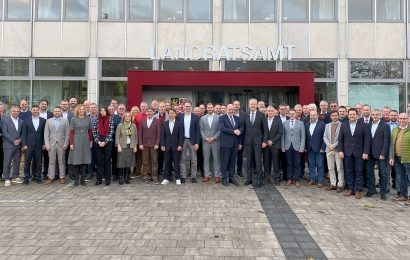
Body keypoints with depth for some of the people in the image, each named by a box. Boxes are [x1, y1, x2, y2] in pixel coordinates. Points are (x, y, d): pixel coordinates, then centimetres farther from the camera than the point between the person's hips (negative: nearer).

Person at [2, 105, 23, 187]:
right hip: (8, 145, -4)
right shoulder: (5, 119, -2)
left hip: (18, 145, 5)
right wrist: (13, 141, -13)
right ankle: (7, 179, 7)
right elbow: (5, 132, -8)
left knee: (17, 162, 9)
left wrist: (19, 140, -6)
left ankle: (15, 177, 19)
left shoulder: (21, 121, 12)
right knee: (7, 162, 0)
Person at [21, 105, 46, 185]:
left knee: (38, 162, 5)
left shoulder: (43, 120, 5)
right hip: (29, 145, 0)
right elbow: (24, 133, 3)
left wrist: (44, 144, -1)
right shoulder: (26, 121, 5)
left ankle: (37, 177, 14)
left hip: (39, 145, 0)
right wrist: (24, 144, -5)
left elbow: (45, 133, 5)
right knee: (27, 162, 2)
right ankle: (26, 178, 11)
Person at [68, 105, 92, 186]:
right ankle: (76, 179, 9)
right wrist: (71, 143, -8)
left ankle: (83, 179, 14)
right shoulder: (74, 119, 1)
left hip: (85, 141, 2)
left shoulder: (88, 119, 7)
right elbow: (71, 132, -3)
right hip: (76, 141, -2)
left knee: (85, 160, 5)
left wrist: (91, 141, 5)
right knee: (76, 160, -1)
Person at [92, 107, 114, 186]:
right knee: (99, 161, 5)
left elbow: (111, 132, -5)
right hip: (98, 143, 2)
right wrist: (98, 141, -9)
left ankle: (107, 179, 12)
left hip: (108, 142, -2)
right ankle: (99, 179, 13)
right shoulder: (96, 120, 6)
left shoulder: (110, 120, 1)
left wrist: (105, 142, -11)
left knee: (107, 160, 4)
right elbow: (94, 132, 3)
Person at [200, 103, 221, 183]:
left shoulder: (218, 117, 1)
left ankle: (217, 175, 10)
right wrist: (205, 138, -7)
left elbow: (219, 130, -2)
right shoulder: (202, 118, 8)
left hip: (215, 141, -2)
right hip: (205, 141, 2)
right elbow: (201, 130, 5)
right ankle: (207, 175, 14)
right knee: (206, 159, 6)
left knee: (216, 159, 3)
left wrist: (214, 138, -11)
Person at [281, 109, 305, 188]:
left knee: (297, 164, 3)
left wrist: (302, 147, -6)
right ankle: (289, 179, 16)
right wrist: (283, 147, -1)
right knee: (289, 164, 7)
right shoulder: (285, 123, 7)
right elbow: (283, 136, 5)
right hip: (287, 146, 1)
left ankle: (297, 180, 11)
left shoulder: (300, 123, 4)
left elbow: (303, 136, 1)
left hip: (297, 146, -1)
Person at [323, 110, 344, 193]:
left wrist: (334, 145, -14)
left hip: (338, 149, -5)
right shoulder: (327, 125, 14)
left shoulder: (342, 125, -3)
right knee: (330, 168, 8)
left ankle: (340, 185, 3)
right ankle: (333, 184, 16)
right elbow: (325, 137, 9)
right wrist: (329, 145, -7)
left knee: (340, 168, -2)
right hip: (329, 149, 5)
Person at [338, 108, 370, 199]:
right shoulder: (343, 125, 8)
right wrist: (340, 150, -1)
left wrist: (365, 152, -9)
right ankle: (351, 189, 15)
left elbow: (367, 140, -3)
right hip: (347, 153, 2)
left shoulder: (363, 125, 0)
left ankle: (358, 191, 11)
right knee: (348, 172, 6)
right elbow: (340, 139, 7)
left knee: (359, 172, 3)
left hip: (359, 153, -2)